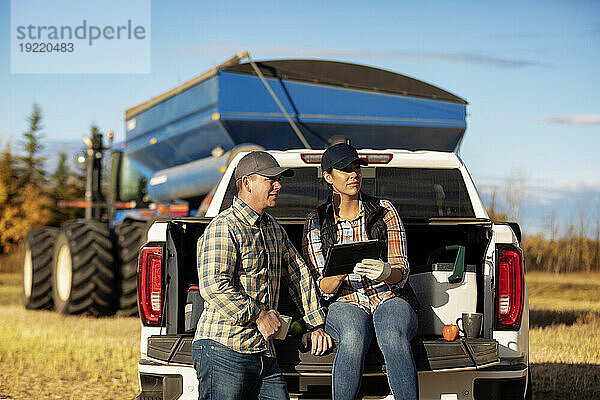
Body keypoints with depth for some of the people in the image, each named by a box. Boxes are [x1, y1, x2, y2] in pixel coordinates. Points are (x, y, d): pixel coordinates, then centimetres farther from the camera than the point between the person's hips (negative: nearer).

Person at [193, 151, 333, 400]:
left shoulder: (274, 229, 20)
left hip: (264, 356, 8)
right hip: (224, 351, -8)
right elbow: (213, 286, -20)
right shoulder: (224, 228, -9)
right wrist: (259, 315, -17)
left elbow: (300, 276, 27)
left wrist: (316, 325, 20)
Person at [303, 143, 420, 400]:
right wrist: (340, 273, -22)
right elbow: (322, 289, 2)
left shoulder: (384, 211, 7)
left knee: (393, 339, -36)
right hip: (345, 304, 0)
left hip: (389, 300, 0)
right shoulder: (317, 222, 7)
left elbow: (401, 274, 3)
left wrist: (386, 272, -23)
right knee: (353, 339, -37)